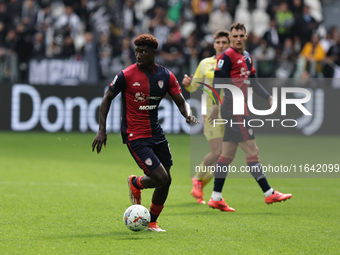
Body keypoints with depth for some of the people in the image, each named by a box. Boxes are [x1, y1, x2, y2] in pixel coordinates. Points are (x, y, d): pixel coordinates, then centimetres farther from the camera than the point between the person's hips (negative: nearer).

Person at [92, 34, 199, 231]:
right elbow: (107, 99, -3)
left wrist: (188, 114, -18)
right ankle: (135, 184, 19)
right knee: (160, 178, -15)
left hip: (156, 133, 5)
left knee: (166, 180, 4)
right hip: (135, 136, -5)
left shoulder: (166, 76, 0)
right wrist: (102, 130, -10)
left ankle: (152, 222, 23)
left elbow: (181, 102, 5)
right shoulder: (126, 75, -11)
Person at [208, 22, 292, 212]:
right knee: (252, 151, -7)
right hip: (234, 110, -9)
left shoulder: (247, 57, 18)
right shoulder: (227, 56, -9)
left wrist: (269, 97, 16)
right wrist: (216, 106, -22)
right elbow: (218, 81, -15)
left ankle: (216, 198, 11)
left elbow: (253, 82, 25)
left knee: (227, 154, 9)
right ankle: (269, 193, -5)